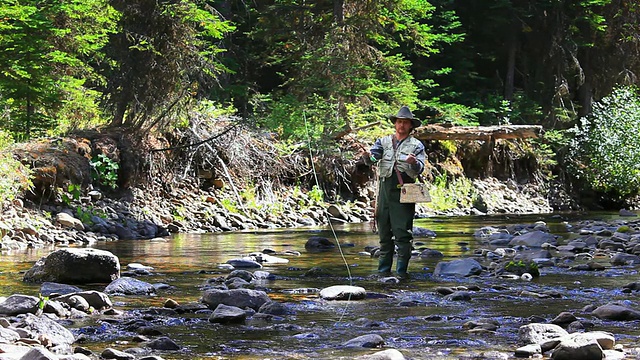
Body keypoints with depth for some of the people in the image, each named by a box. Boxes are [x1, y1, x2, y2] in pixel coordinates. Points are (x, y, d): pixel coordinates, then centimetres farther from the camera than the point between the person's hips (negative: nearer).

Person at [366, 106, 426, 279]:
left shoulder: (416, 145, 9)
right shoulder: (384, 141, 16)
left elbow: (420, 169, -1)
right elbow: (373, 155, -1)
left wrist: (414, 163, -24)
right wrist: (369, 156, -24)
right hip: (385, 187, 3)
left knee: (402, 232, -8)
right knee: (384, 232, 6)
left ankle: (402, 270, -7)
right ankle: (383, 269, 12)